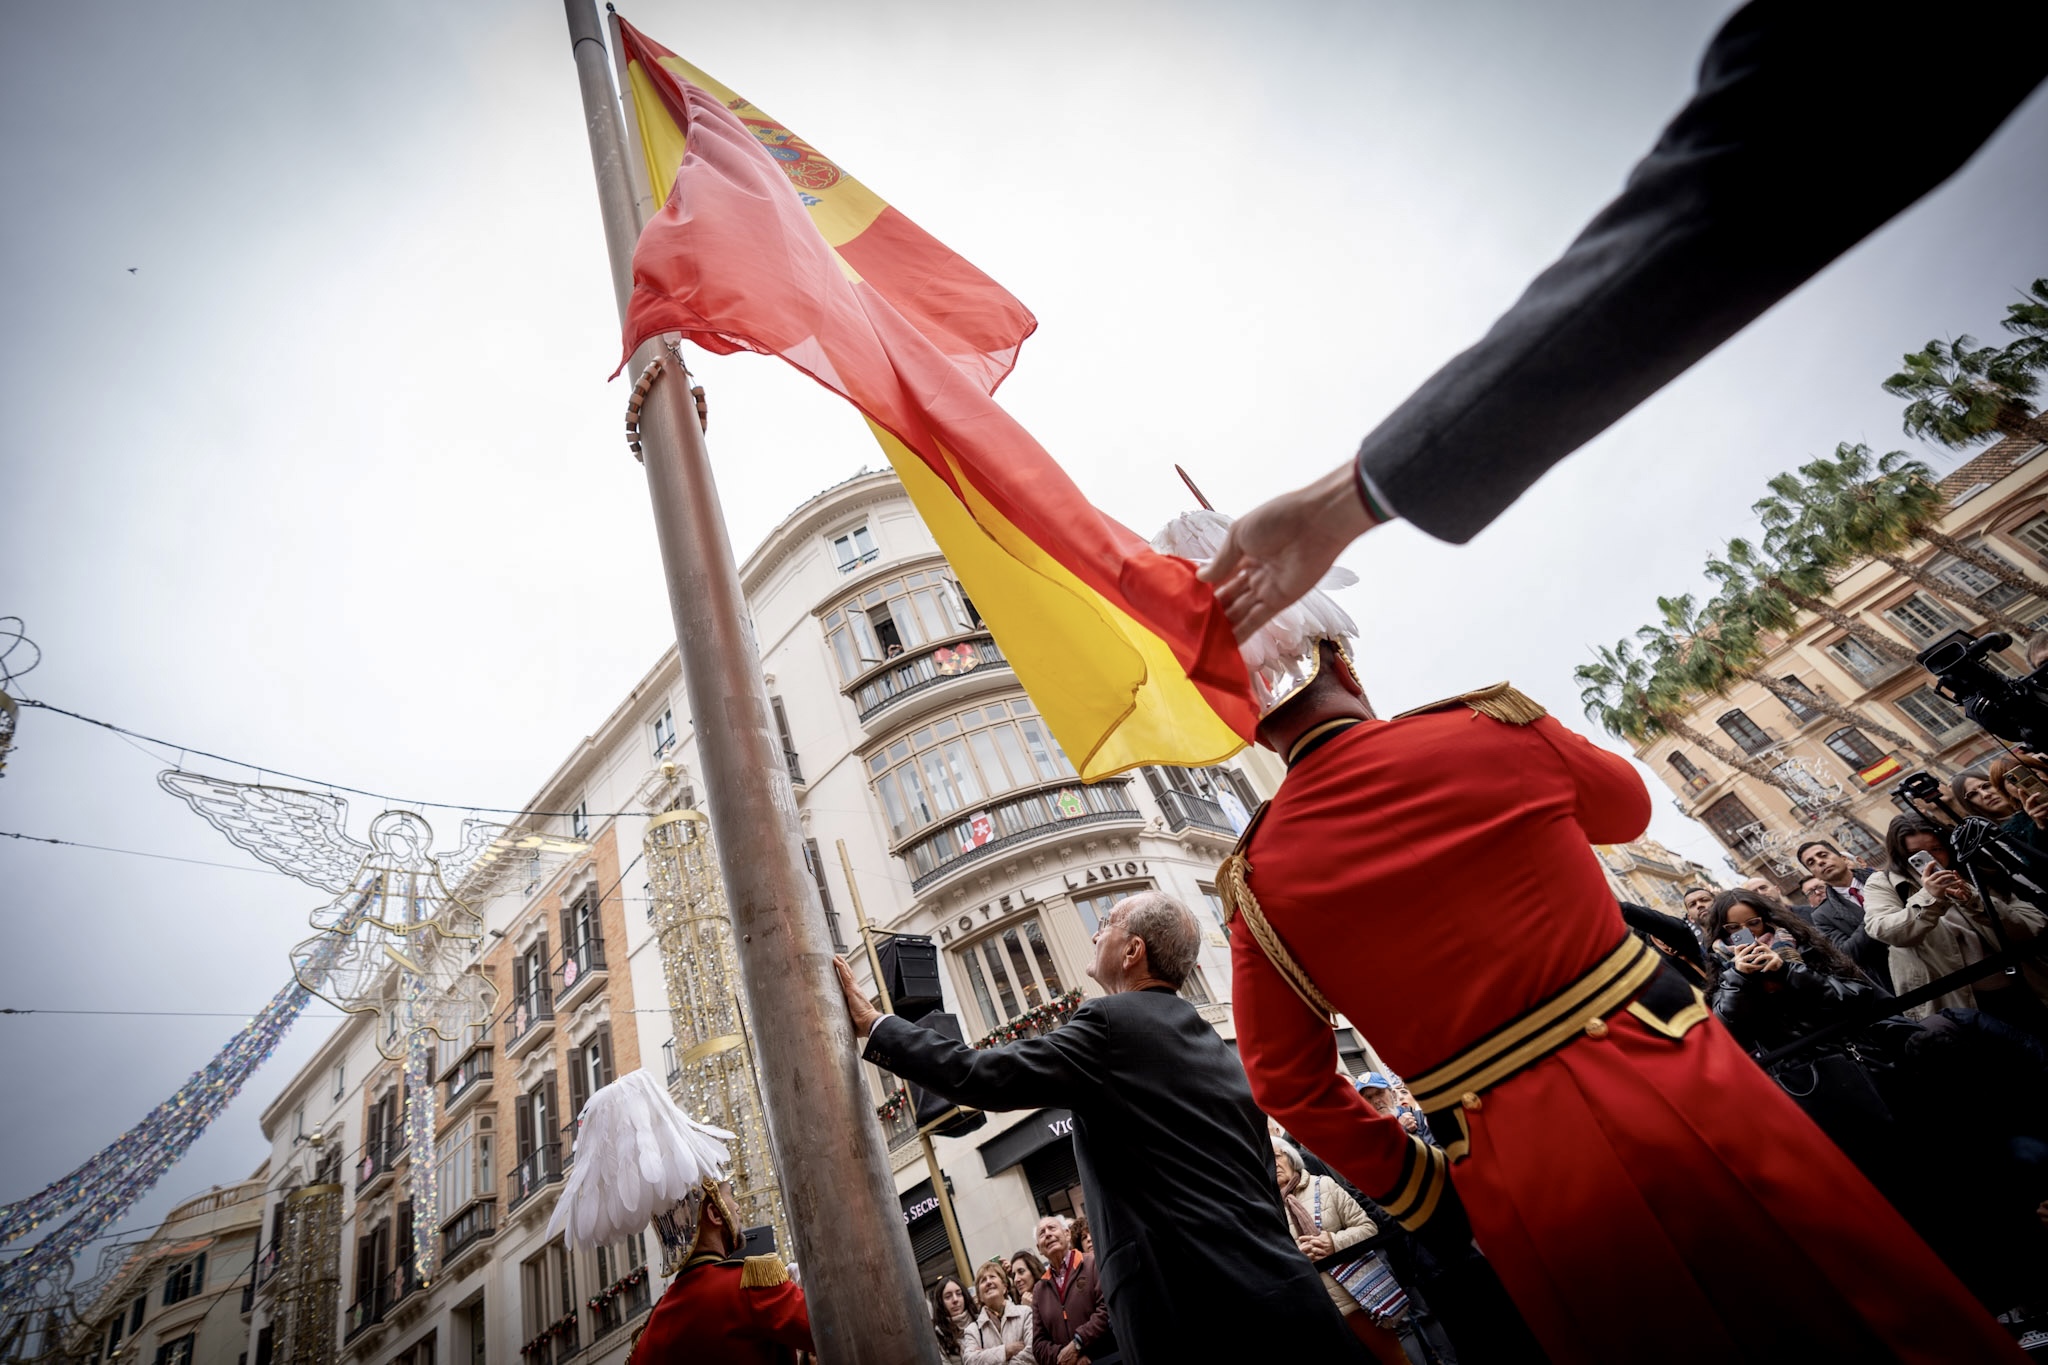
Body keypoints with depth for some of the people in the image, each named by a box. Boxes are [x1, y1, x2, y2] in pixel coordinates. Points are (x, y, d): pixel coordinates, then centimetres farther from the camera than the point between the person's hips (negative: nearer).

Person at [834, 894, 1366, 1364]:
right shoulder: (1219, 1046, 13)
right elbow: (1260, 1178, 15)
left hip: (1197, 1310, -8)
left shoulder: (1110, 1022, -11)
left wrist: (873, 1023, -5)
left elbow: (981, 1076, -14)